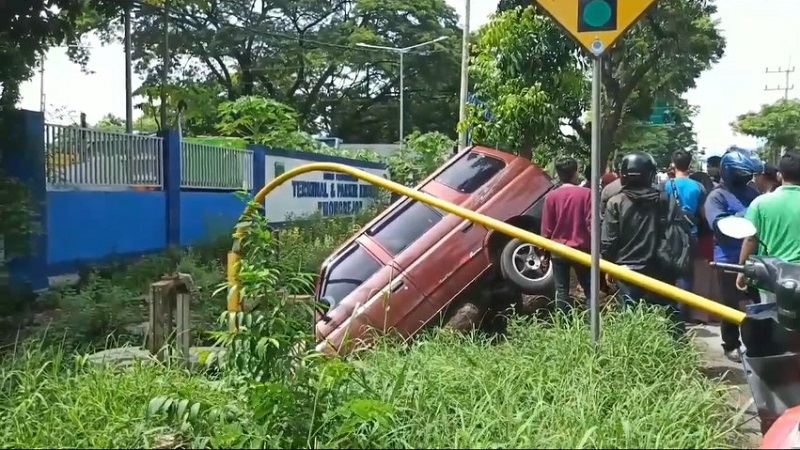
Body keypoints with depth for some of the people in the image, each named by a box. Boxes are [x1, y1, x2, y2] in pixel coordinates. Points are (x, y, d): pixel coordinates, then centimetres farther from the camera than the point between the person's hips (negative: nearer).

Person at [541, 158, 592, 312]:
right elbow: (591, 224, -7)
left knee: (561, 291, 6)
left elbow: (546, 228, -1)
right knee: (589, 289, 9)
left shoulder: (551, 196, -5)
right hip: (581, 249, -1)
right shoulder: (586, 194, -9)